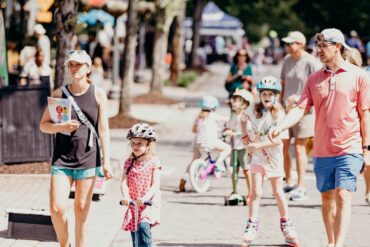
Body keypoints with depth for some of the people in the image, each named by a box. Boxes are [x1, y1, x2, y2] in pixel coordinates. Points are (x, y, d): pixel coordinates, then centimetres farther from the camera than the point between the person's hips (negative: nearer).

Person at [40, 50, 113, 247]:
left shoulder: (98, 94, 1)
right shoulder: (59, 94, 2)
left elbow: (103, 129, 2)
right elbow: (43, 125, 6)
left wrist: (106, 160, -4)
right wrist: (60, 127, -15)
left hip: (88, 159, 0)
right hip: (62, 159, 0)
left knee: (81, 209, 5)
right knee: (56, 208, -8)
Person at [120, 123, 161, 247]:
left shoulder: (153, 162, -5)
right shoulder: (129, 162, 5)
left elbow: (155, 185, -12)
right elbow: (124, 182, -5)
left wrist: (145, 198, -30)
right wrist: (126, 196, -25)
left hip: (149, 203, -4)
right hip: (132, 204, 4)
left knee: (143, 226, -28)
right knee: (134, 232, 6)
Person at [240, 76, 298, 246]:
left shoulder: (279, 115, -14)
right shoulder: (253, 110, -3)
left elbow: (278, 139, -21)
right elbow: (243, 119, 19)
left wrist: (258, 145, -26)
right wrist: (245, 137, 9)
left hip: (274, 157, -2)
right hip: (257, 157, 2)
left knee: (278, 192, 9)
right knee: (256, 192, -6)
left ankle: (285, 223, 24)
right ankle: (252, 226, -3)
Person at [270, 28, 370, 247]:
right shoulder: (314, 79, 8)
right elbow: (301, 108, 0)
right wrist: (280, 127, -17)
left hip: (349, 149, -4)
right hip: (322, 151, 4)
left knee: (343, 196, -12)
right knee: (327, 198, 9)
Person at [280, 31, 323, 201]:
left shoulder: (312, 63, -12)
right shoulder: (287, 60, 10)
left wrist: (300, 98, -21)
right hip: (287, 109, 7)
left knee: (299, 148, -7)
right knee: (283, 146, 7)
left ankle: (301, 187, -1)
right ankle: (289, 183, 22)